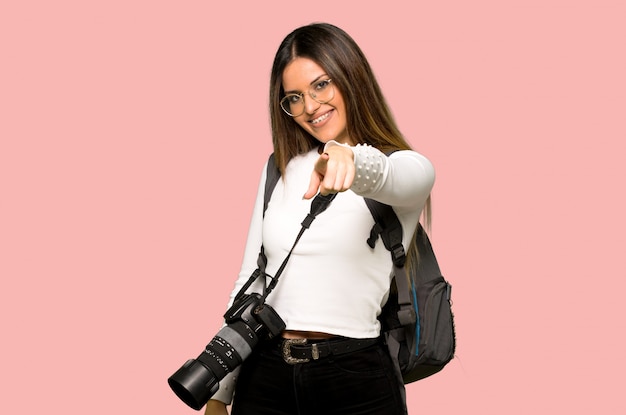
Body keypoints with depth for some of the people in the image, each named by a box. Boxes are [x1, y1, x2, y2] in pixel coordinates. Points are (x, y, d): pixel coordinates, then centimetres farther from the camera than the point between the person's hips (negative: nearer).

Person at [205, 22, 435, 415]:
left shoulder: (410, 167, -2)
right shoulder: (279, 169, 10)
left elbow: (390, 178, -27)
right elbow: (249, 279, 11)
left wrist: (350, 159, -50)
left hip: (356, 383, -3)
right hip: (263, 376, 4)